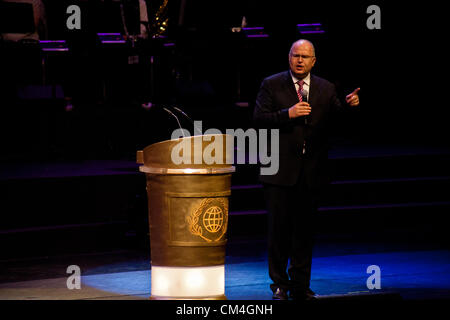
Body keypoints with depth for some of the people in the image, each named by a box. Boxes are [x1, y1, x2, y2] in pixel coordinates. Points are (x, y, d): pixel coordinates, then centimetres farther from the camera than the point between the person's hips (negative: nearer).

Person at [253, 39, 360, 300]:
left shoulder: (326, 89, 9)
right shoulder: (272, 85, 2)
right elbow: (259, 119, -6)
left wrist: (349, 106, -18)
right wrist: (288, 114, -19)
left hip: (312, 171, 2)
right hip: (281, 170, -2)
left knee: (305, 229, 7)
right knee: (279, 229, 2)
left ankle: (301, 285, 16)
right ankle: (280, 285, 13)